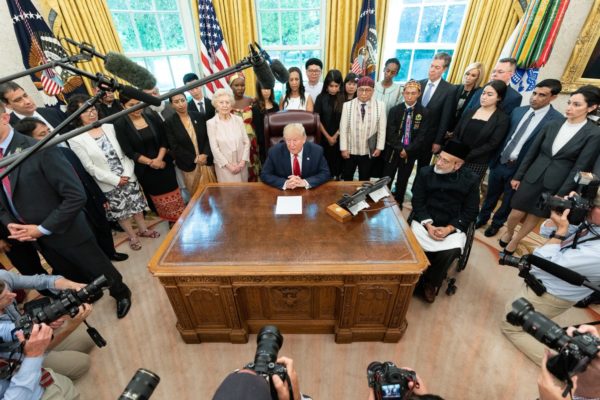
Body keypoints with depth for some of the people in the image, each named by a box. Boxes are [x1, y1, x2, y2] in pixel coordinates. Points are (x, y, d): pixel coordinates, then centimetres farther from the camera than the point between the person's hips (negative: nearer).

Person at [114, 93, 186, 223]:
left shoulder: (153, 118, 1)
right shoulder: (120, 125, -6)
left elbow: (164, 141, 0)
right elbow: (129, 152, -9)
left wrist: (159, 159, -14)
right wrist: (150, 162, -15)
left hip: (164, 164, 2)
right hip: (144, 169, -1)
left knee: (174, 196, 6)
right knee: (159, 200, 12)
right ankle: (171, 221, 26)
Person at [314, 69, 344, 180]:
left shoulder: (344, 98, -2)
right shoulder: (321, 98, -2)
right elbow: (317, 119, -3)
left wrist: (335, 136, -7)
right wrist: (328, 137, -6)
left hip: (339, 138, 0)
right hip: (324, 137, 0)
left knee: (337, 162, 5)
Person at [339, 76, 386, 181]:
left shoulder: (380, 106, -4)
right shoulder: (347, 105, -5)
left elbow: (382, 128, 0)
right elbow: (343, 128, -5)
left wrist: (379, 147, -3)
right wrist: (343, 148, -7)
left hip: (369, 151, 0)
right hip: (350, 150, 0)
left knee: (364, 179, 15)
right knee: (347, 178, 15)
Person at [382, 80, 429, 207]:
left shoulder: (424, 112, -2)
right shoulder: (394, 110, -2)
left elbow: (421, 136, -7)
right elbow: (390, 133, -8)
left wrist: (408, 150, -16)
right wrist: (400, 149, -16)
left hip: (410, 153, 0)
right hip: (393, 151, 0)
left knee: (402, 181, 14)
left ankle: (398, 203, 30)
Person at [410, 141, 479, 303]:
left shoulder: (470, 180, -1)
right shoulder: (424, 172, 0)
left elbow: (470, 211, -1)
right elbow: (417, 202, -2)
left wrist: (449, 228, -16)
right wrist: (428, 224, -16)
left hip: (453, 226, 0)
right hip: (425, 221, 0)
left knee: (450, 251, -28)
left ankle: (431, 283, 2)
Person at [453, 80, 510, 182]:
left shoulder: (502, 119, -3)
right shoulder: (470, 112, 7)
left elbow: (492, 144, -9)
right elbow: (456, 133, 5)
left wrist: (467, 155, -17)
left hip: (477, 163, -3)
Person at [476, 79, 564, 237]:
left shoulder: (557, 120, -13)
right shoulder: (518, 111, 2)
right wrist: (494, 156, 6)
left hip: (519, 168, -4)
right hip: (498, 162, 4)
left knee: (508, 200, 16)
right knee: (491, 195, 20)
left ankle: (496, 224, 37)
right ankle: (482, 218, 41)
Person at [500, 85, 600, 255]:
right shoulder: (552, 125, 1)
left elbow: (579, 168, -9)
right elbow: (532, 152, 5)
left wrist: (561, 195, -12)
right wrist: (518, 176, 5)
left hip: (556, 185, -2)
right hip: (532, 177, 2)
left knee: (535, 216, 11)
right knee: (516, 213, 4)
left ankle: (515, 240, 32)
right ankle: (508, 232, 33)